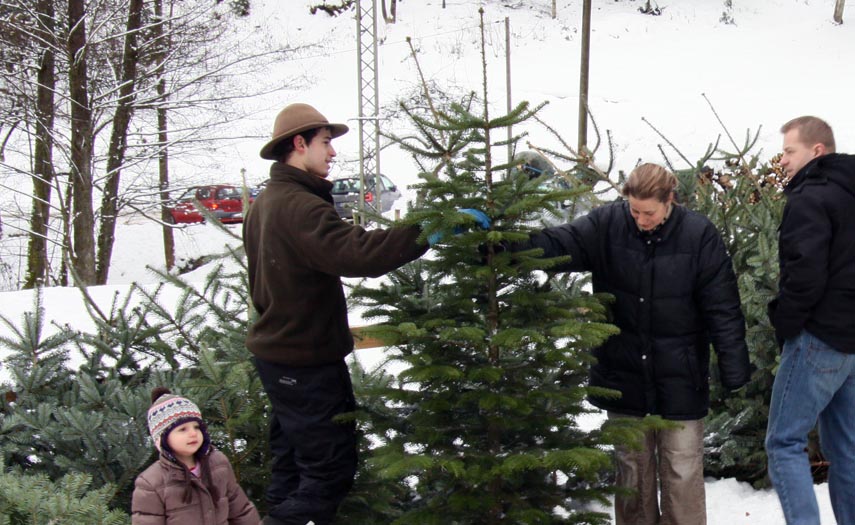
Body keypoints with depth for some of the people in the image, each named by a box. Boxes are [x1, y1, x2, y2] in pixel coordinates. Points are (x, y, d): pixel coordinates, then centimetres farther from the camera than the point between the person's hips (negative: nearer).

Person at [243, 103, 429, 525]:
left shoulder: (266, 202, 11)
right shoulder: (300, 206, -23)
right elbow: (359, 253, -36)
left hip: (276, 350, 11)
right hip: (305, 361, -11)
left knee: (292, 462, 19)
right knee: (331, 467, -5)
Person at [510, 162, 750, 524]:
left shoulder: (699, 235, -10)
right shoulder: (606, 225, -6)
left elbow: (723, 310, -8)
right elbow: (554, 245, -13)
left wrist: (735, 374, -9)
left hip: (680, 381, -2)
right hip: (623, 375, 2)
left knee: (682, 475, 5)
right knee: (632, 473, 14)